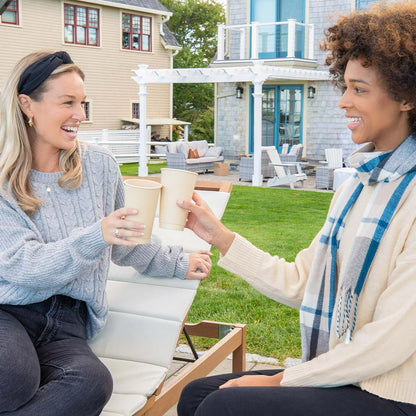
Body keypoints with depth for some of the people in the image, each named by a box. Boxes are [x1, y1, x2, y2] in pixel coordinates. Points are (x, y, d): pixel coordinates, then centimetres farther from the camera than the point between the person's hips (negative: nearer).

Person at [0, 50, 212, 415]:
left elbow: (123, 242, 23)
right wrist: (95, 238, -26)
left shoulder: (99, 165, 8)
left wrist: (177, 263, 24)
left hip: (67, 323, 3)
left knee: (93, 382, -33)